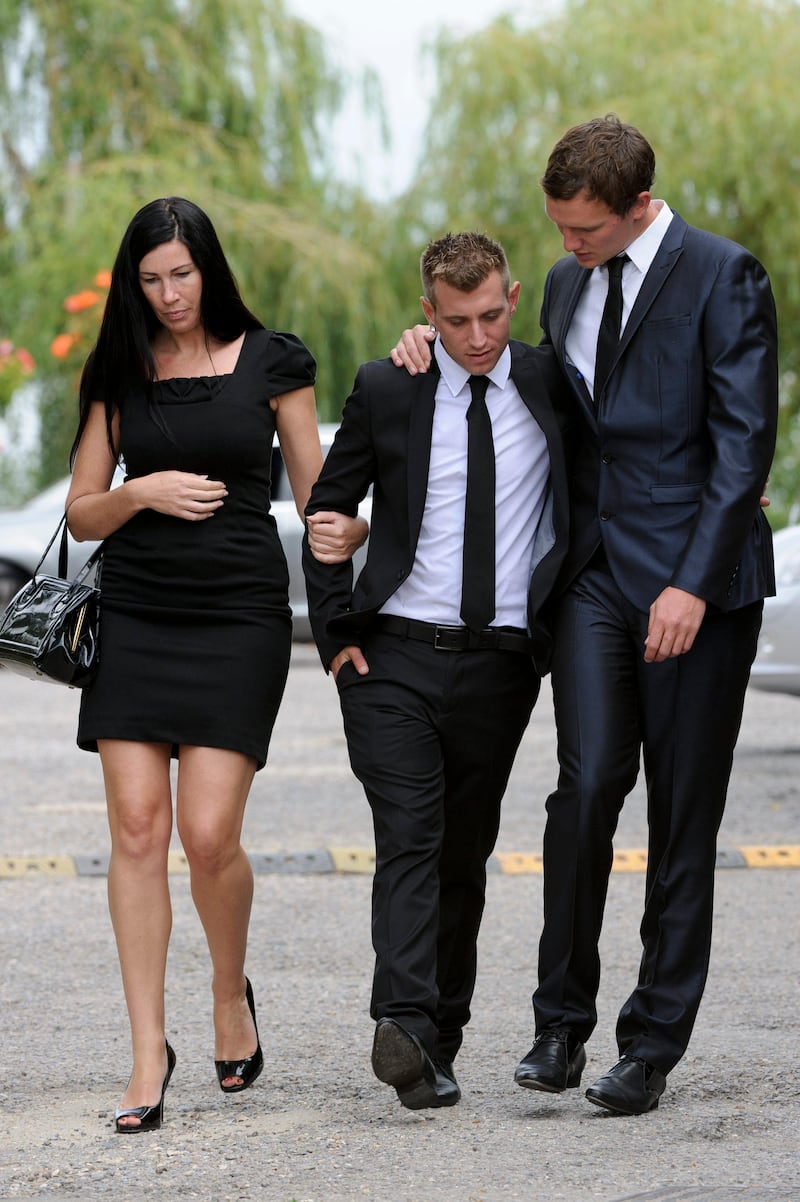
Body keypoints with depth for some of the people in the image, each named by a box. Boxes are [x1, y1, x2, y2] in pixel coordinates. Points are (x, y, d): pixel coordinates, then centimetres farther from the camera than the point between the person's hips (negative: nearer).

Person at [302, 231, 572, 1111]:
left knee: (465, 850, 7)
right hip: (395, 655, -2)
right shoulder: (385, 392, 1)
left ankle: (440, 1033, 15)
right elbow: (326, 510, 9)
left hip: (501, 664, 2)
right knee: (409, 841, -14)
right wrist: (335, 629, 2)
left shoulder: (551, 384, 4)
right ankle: (404, 1024, -25)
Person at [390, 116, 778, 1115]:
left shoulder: (722, 277, -8)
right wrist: (443, 349, 11)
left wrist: (693, 584, -18)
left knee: (683, 812, 1)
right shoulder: (569, 283, 13)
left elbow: (745, 441, -12)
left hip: (693, 579, -4)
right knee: (587, 782, -9)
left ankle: (653, 1044, 8)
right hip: (595, 571, 4)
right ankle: (561, 1021, 2)